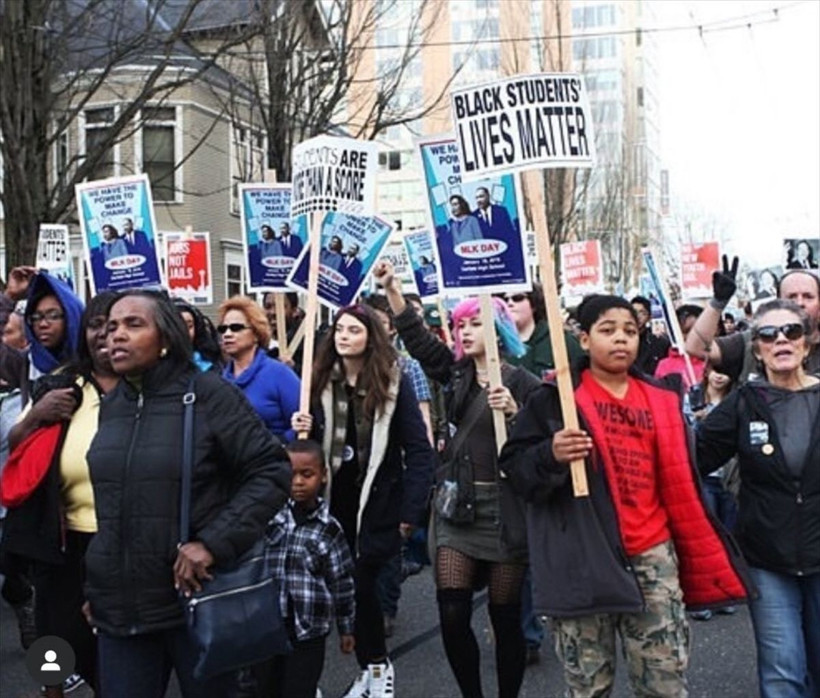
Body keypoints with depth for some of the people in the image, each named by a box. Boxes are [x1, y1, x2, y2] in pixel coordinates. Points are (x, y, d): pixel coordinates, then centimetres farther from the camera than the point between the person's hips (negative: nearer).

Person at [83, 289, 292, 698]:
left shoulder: (208, 394, -8)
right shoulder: (110, 406, 9)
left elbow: (272, 471, -11)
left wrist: (214, 542, -18)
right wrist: (96, 585, 17)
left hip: (199, 598, -4)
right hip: (119, 607, 4)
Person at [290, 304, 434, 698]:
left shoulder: (394, 382, -6)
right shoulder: (321, 382, 5)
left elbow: (418, 450, -9)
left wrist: (411, 510, -14)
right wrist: (303, 431, -11)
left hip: (377, 502, -4)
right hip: (333, 500, 4)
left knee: (362, 583, -6)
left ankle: (377, 666, 15)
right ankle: (371, 666, 23)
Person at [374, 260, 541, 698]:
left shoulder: (522, 383, -4)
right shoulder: (456, 373, 9)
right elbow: (418, 339, 1)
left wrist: (513, 413, -24)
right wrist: (391, 289, -7)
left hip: (505, 510, -4)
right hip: (458, 505, 4)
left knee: (505, 616, 6)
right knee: (452, 614, -1)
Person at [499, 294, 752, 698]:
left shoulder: (660, 401, 10)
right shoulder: (556, 398, -2)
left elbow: (678, 484, 15)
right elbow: (514, 465, -3)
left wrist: (701, 559, 12)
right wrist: (551, 456, -23)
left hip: (652, 555, 3)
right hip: (583, 559, -3)